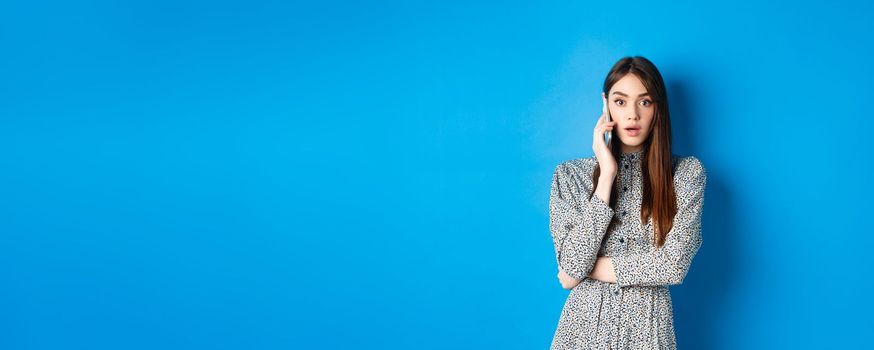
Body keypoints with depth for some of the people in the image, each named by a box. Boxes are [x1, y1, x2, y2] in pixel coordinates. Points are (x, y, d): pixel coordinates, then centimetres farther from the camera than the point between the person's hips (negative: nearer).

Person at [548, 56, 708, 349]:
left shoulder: (687, 172, -4)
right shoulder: (570, 175, -2)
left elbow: (674, 265, -13)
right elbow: (571, 265, -13)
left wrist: (589, 270, -10)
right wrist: (607, 175, -15)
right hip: (583, 324, 1)